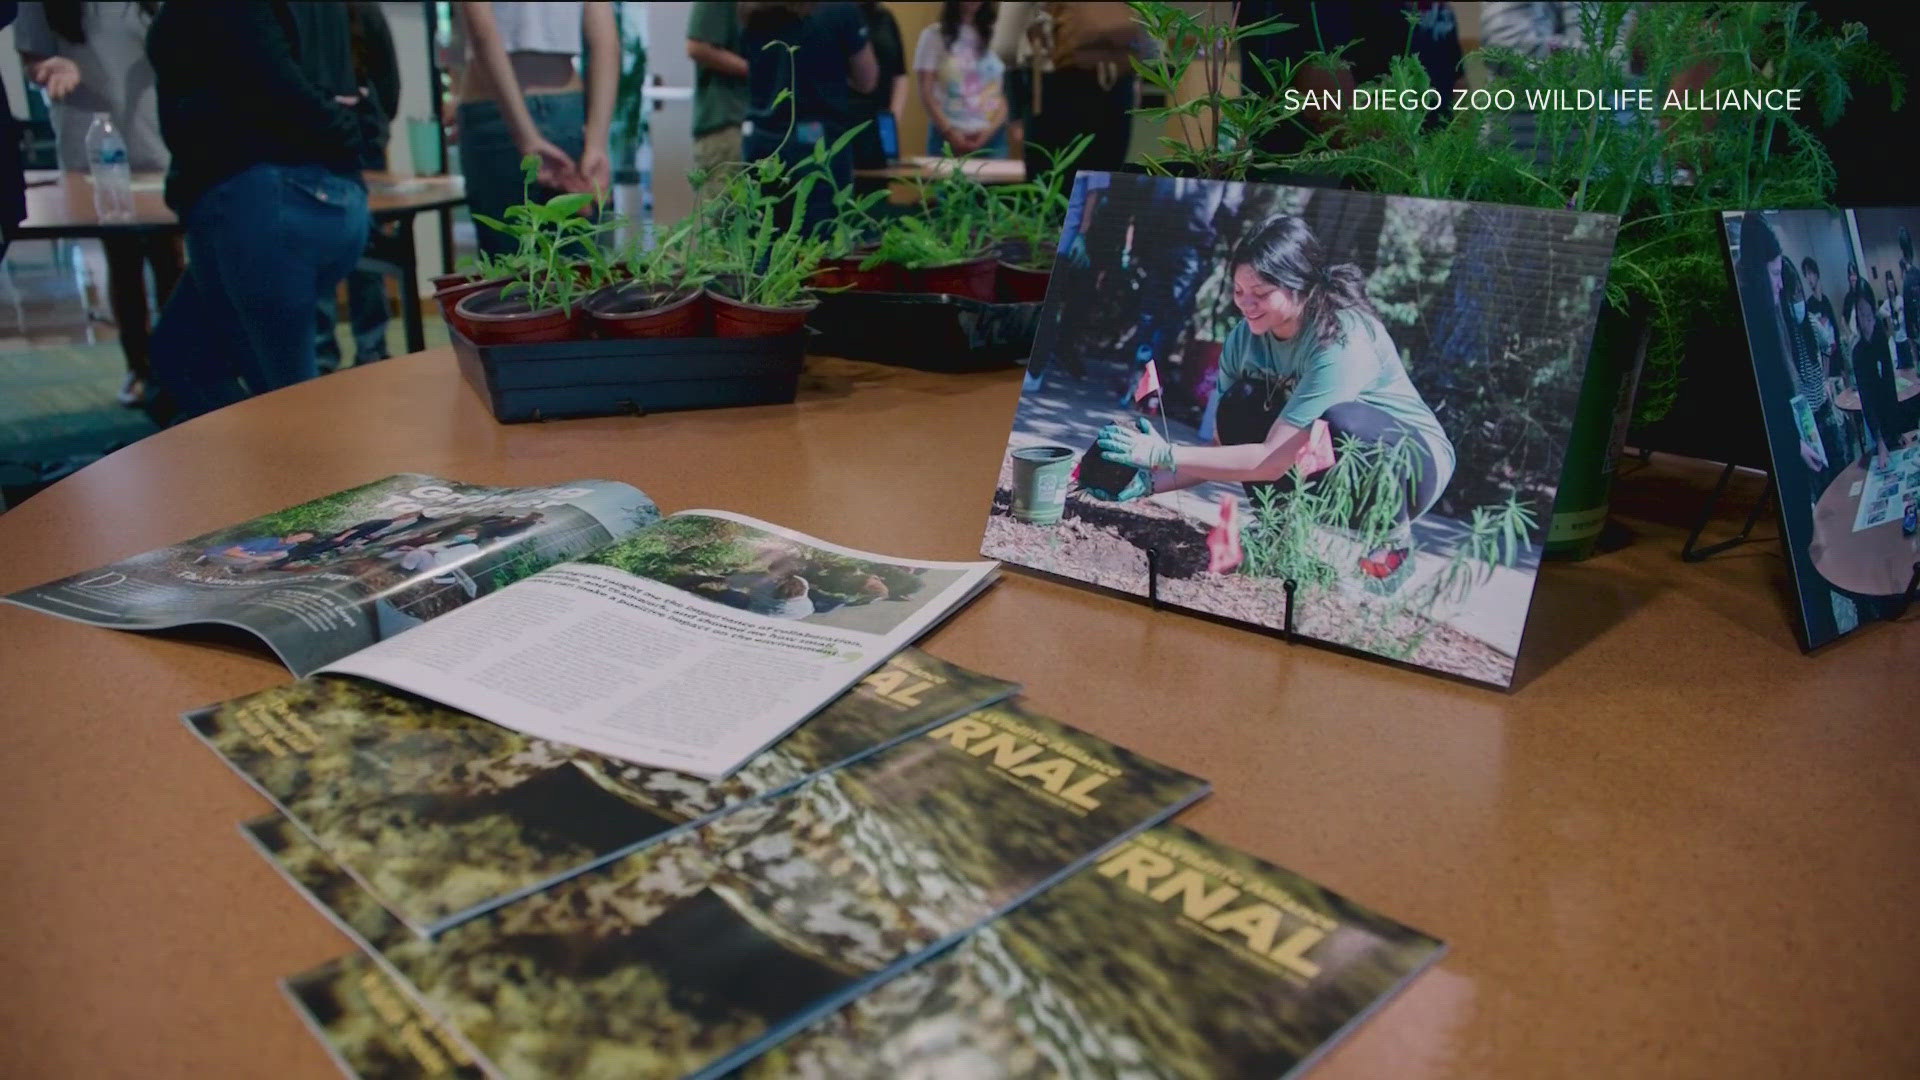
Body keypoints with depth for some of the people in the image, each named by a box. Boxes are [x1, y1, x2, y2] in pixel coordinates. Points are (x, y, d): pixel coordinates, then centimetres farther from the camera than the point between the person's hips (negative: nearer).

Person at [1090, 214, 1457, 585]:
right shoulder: (1245, 338, -11)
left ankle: (1393, 546, -13)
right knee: (1241, 403, -20)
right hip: (1337, 472, 5)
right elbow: (1224, 448, -7)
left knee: (1342, 420, -38)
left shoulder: (1342, 342, -30)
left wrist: (1162, 454, -35)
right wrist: (1148, 481, -23)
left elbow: (1274, 460, -33)